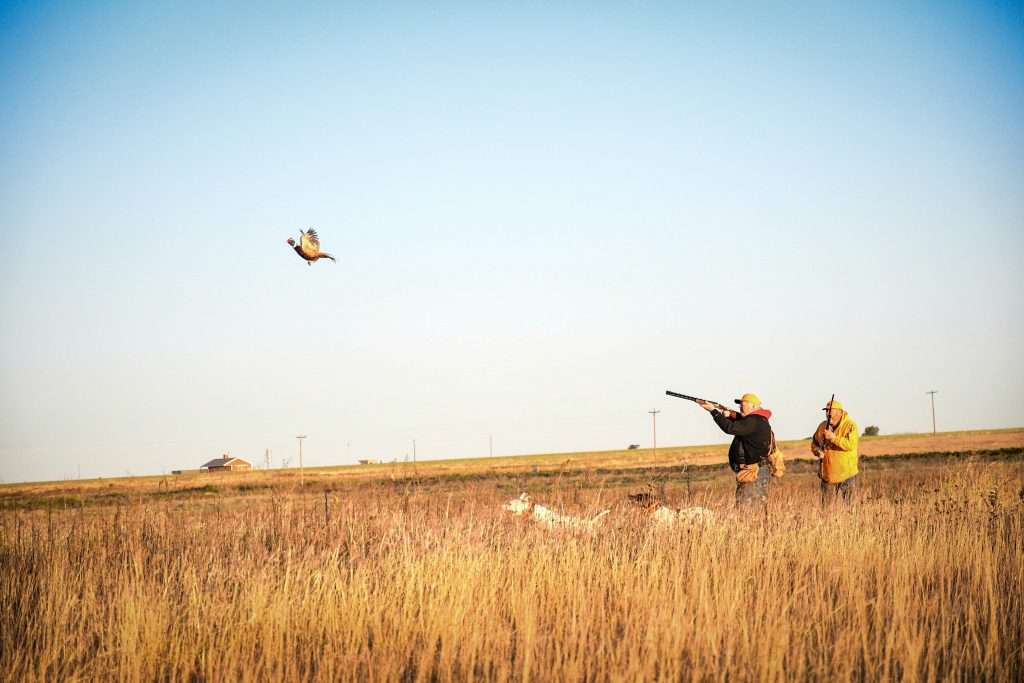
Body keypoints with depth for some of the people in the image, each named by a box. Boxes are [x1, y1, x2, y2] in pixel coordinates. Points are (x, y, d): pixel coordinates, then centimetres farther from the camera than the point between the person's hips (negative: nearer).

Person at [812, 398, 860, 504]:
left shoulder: (850, 425, -9)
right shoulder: (823, 426, 8)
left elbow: (850, 445, -23)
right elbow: (814, 443, 19)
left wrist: (833, 437, -24)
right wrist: (818, 451, -2)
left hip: (847, 475, -5)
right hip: (828, 474, 5)